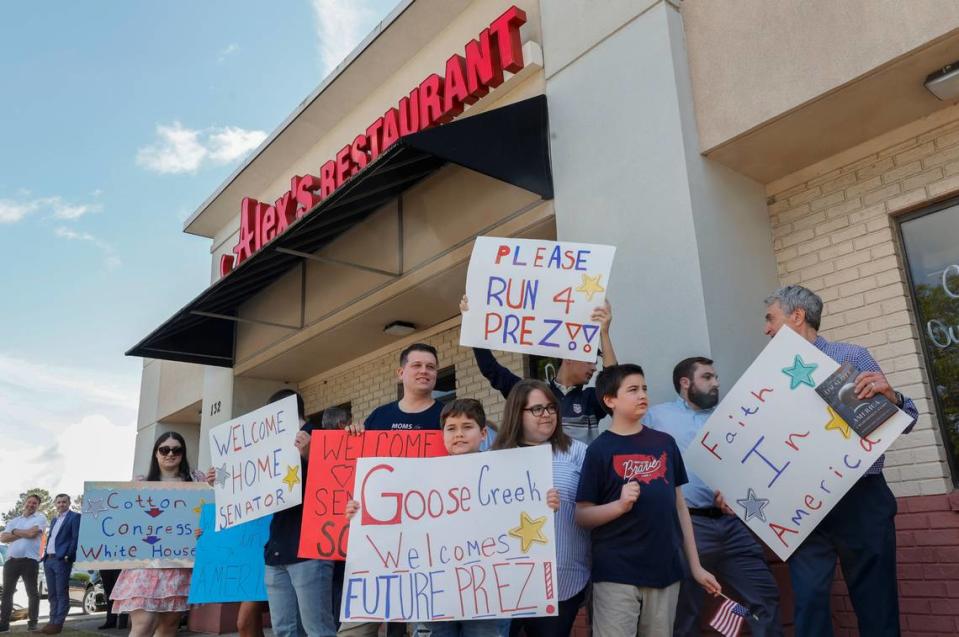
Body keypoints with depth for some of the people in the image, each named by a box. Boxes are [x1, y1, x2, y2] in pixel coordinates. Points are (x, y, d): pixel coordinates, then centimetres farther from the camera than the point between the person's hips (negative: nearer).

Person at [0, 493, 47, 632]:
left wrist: (15, 531, 2)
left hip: (29, 560, -5)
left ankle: (32, 622, 7)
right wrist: (24, 533, -7)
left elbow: (32, 533, -13)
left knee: (32, 592, 1)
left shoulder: (40, 518, 4)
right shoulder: (14, 521, 18)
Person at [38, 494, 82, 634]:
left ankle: (58, 623, -6)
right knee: (52, 594, 10)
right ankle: (52, 622, 15)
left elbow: (76, 538, -11)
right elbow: (50, 538, 22)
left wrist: (68, 556, -18)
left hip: (62, 559, -8)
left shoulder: (74, 517, -2)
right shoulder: (54, 520, 23)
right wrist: (45, 555, 10)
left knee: (61, 593, -6)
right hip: (48, 559, 8)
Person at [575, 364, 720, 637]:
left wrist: (695, 565, 10)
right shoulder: (600, 449, -6)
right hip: (616, 573, -4)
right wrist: (620, 505, -22)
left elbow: (679, 505, 12)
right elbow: (582, 516, -6)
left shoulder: (665, 443, 7)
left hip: (665, 569, 4)